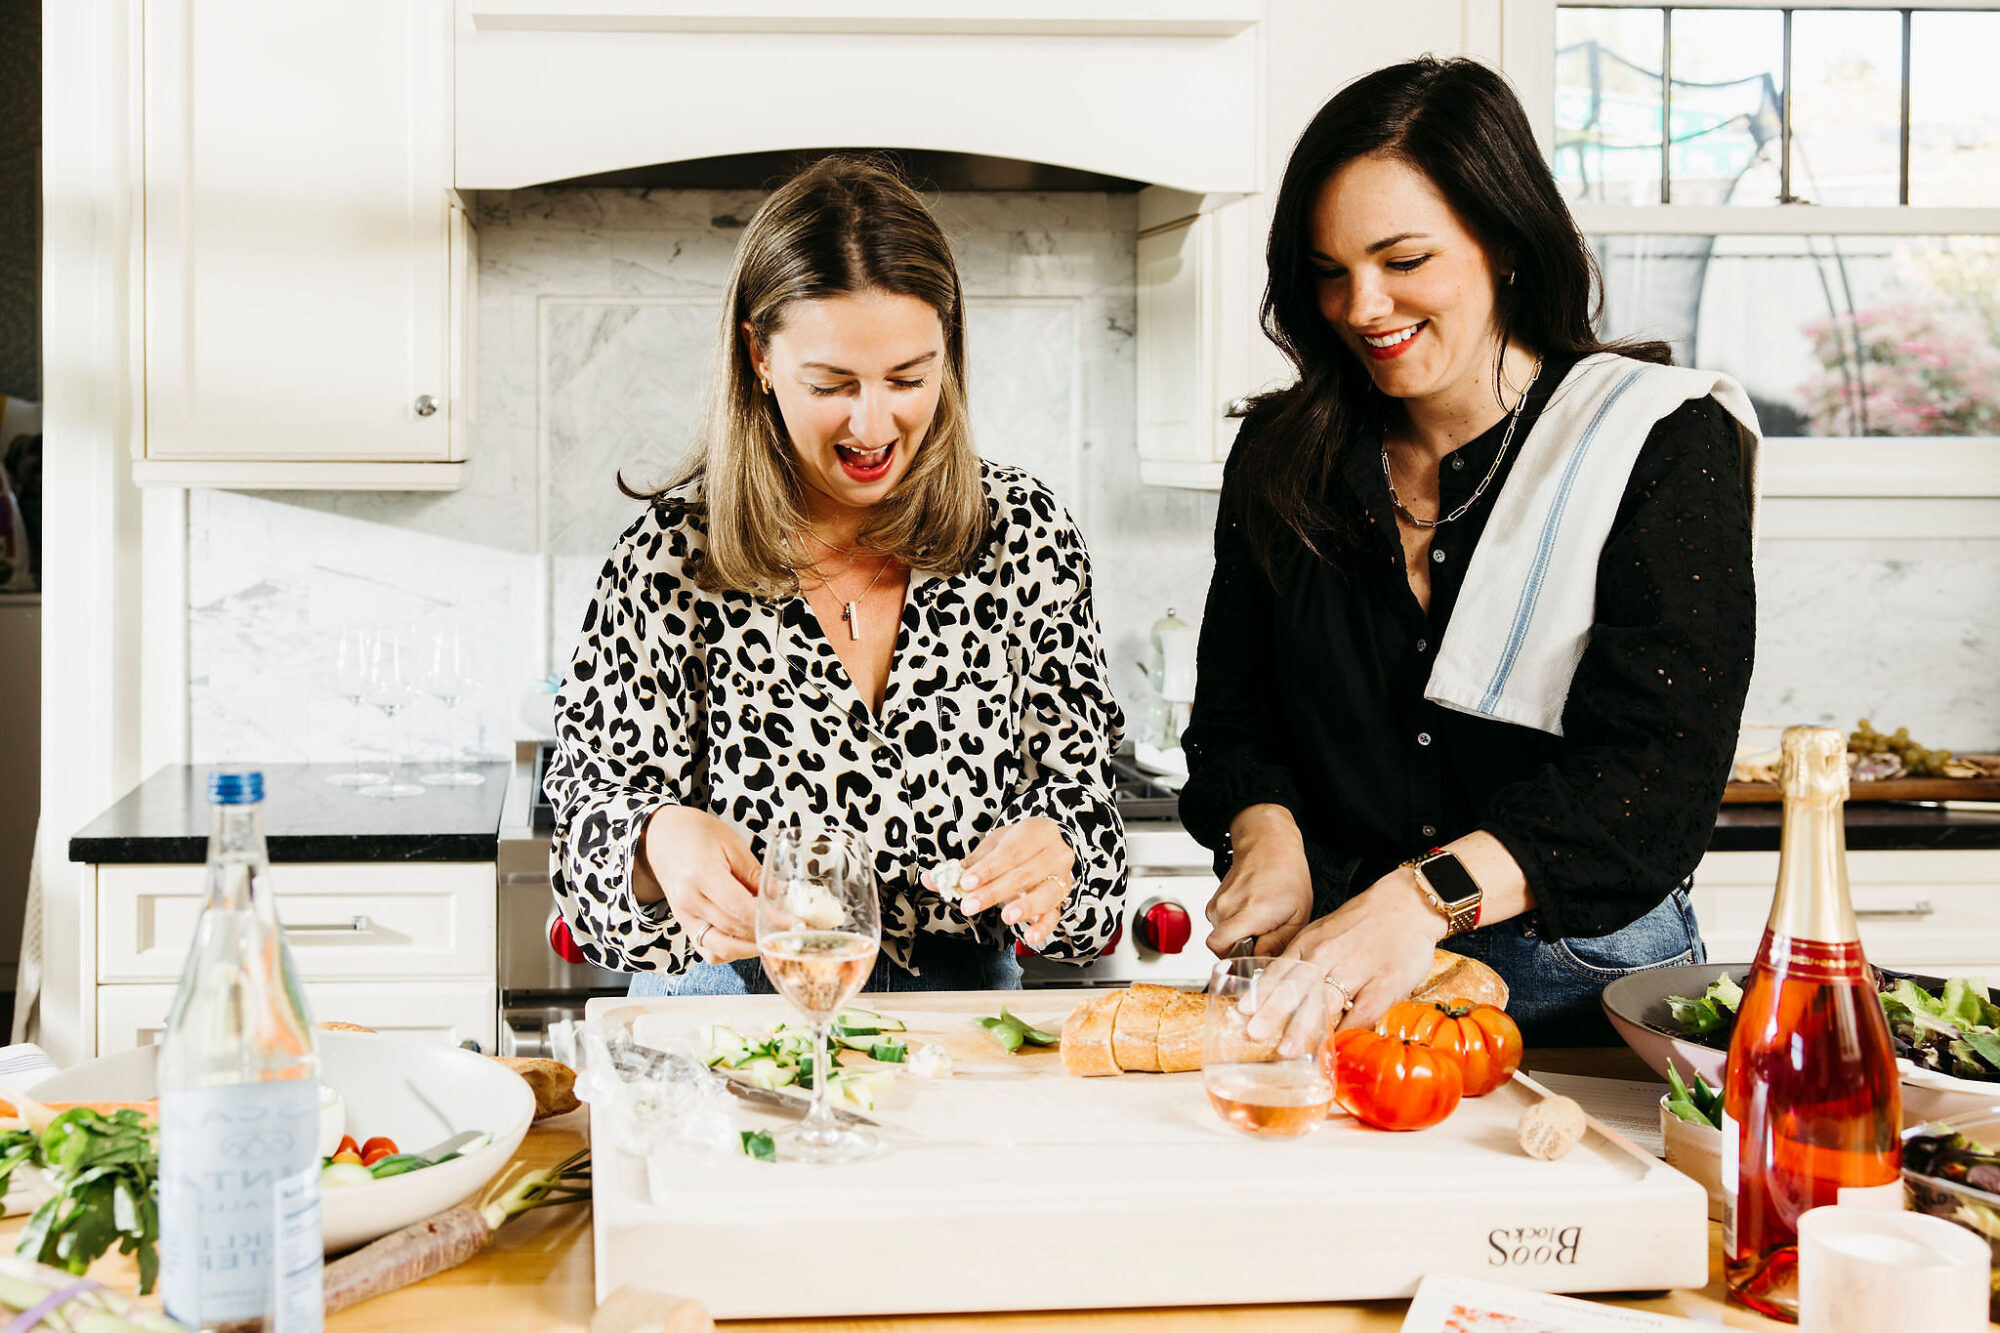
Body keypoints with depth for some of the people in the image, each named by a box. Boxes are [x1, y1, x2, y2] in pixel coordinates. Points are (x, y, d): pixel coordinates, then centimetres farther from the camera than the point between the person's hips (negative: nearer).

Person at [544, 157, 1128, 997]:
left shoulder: (1025, 533, 1)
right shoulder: (673, 556, -5)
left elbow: (1078, 776, 5)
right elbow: (594, 792, -2)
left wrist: (1050, 847, -19)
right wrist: (661, 838, -26)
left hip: (961, 1011, 1)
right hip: (728, 1013, 0)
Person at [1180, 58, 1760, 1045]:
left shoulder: (1665, 443, -3)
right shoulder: (1282, 456, 10)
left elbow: (1658, 766, -15)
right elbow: (1232, 720, 12)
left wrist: (1426, 899, -29)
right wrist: (1268, 835, -12)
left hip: (1584, 984, -3)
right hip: (1329, 986, 3)